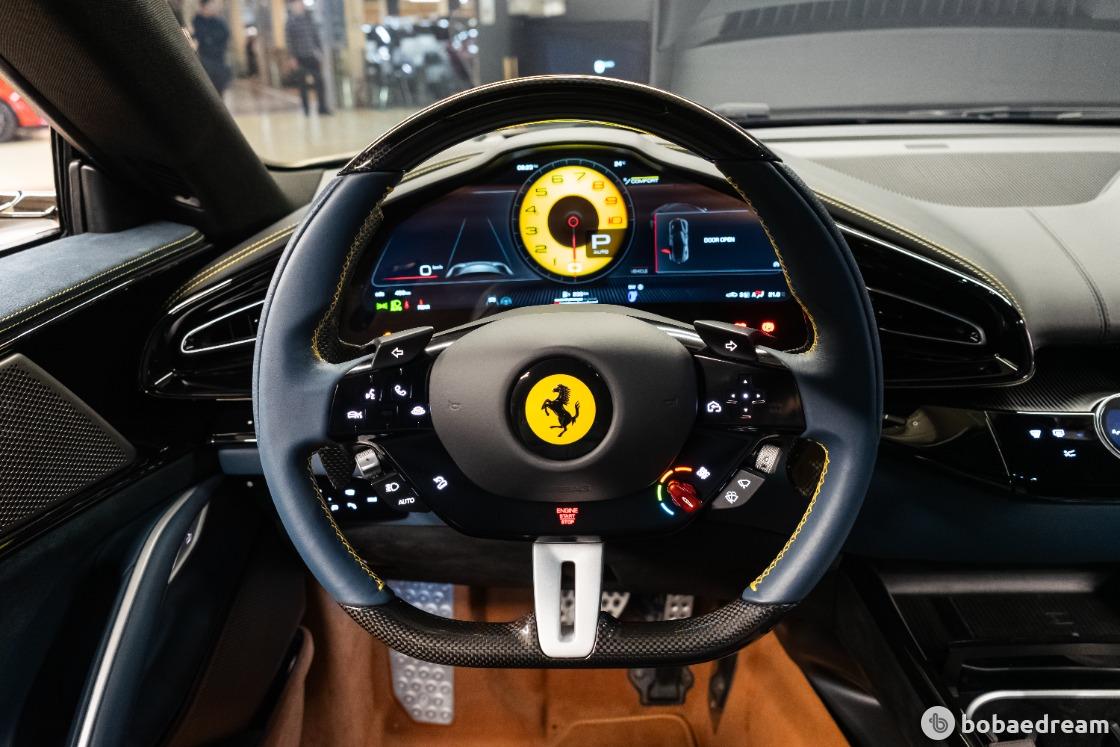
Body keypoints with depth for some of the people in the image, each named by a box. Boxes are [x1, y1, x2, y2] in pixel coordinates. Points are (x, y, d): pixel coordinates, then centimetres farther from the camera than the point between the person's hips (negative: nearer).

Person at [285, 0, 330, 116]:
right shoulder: (290, 22, -3)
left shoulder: (309, 18, 9)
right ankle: (306, 109, 10)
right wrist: (293, 57, -10)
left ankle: (322, 107, 7)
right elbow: (289, 41, -5)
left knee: (319, 81, 0)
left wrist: (320, 51, 9)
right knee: (303, 84, 3)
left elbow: (316, 36, 13)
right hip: (301, 57, -3)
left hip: (313, 56, 4)